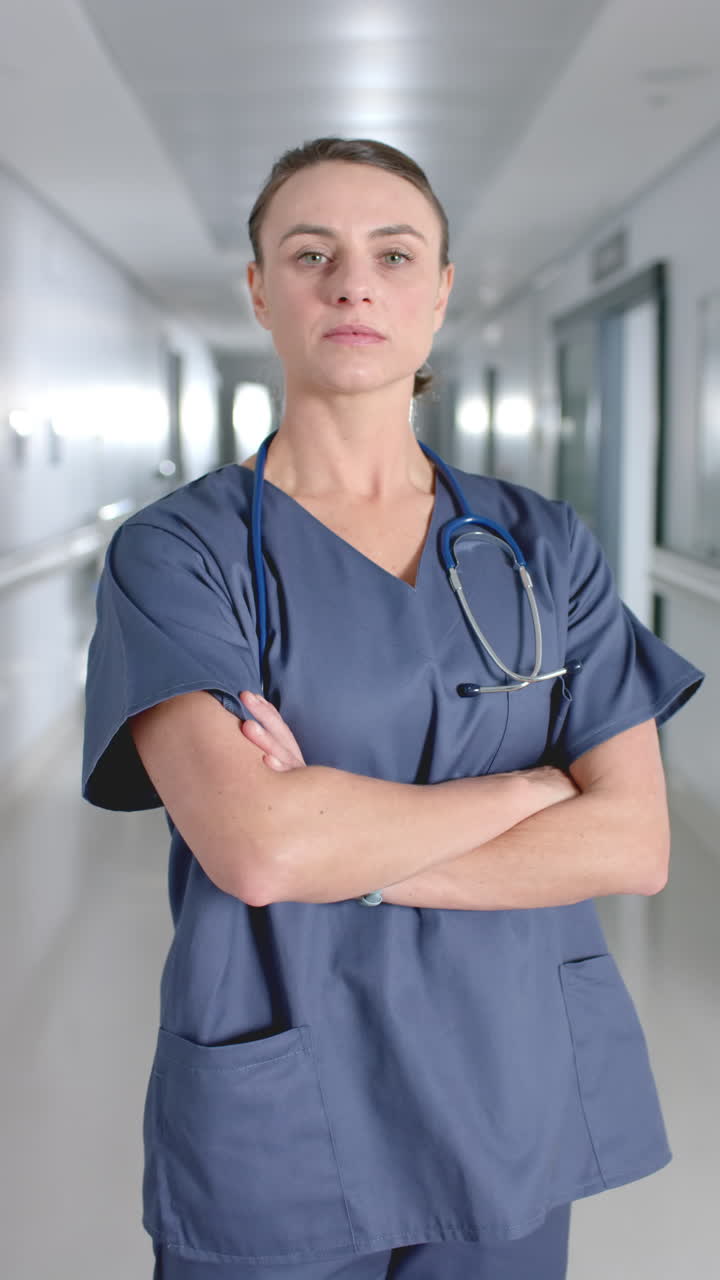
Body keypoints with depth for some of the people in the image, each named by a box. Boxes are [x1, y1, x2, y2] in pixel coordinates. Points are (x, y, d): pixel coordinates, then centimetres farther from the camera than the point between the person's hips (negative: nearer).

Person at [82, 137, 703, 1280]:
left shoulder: (545, 546, 1)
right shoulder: (175, 552, -9)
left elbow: (635, 844, -8)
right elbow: (255, 849, -24)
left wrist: (342, 854, -17)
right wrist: (532, 783, -13)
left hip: (514, 1099, 3)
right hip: (277, 1127, -2)